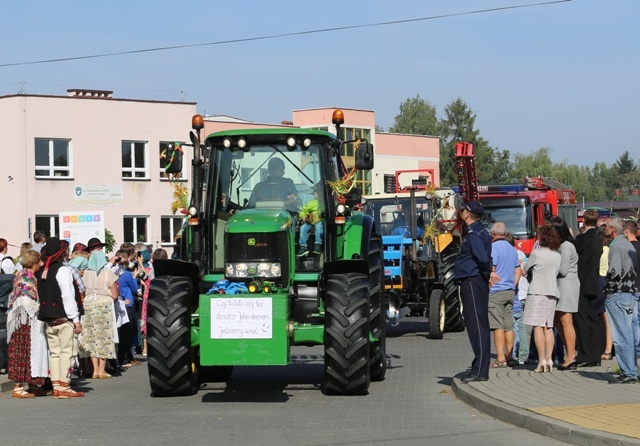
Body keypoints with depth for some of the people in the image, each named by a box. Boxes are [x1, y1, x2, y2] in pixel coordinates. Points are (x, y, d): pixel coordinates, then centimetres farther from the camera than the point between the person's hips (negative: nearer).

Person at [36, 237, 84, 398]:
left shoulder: (40, 272, 8)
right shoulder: (62, 270, -12)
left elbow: (39, 295, 10)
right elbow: (68, 296, -15)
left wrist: (43, 315, 15)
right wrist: (76, 319, -12)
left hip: (48, 318, 7)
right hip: (63, 318, -7)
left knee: (54, 353, 10)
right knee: (66, 352, -2)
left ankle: (56, 386, 11)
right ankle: (64, 388, -3)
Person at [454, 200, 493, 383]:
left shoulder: (474, 234, -15)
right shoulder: (477, 231, 17)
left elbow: (483, 258, -25)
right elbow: (483, 258, 22)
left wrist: (486, 275, -10)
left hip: (472, 283, -11)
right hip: (473, 283, 11)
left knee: (477, 326, -9)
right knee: (477, 326, 12)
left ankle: (480, 371, -9)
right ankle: (479, 369, 16)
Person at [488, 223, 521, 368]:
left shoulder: (494, 247, -10)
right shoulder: (512, 249, 15)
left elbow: (491, 269, -16)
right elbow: (518, 271, 17)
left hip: (496, 291, -7)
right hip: (510, 292, 7)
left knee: (498, 326, -8)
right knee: (509, 326, 10)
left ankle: (500, 359, -11)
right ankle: (509, 357, 12)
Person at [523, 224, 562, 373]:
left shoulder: (536, 253, -8)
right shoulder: (558, 256, 9)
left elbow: (525, 270, 2)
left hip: (537, 292, -6)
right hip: (552, 292, 6)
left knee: (538, 326, -6)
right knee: (548, 327, 8)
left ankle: (542, 360, -12)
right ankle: (549, 360, 4)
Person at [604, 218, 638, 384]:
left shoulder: (615, 246, -13)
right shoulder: (629, 245, 14)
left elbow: (614, 271, -21)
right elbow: (635, 267, 18)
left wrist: (608, 284, -5)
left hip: (617, 294, -9)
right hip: (630, 293, 9)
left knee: (620, 337, -6)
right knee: (629, 335, 11)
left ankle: (628, 373, -6)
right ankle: (632, 371, 14)